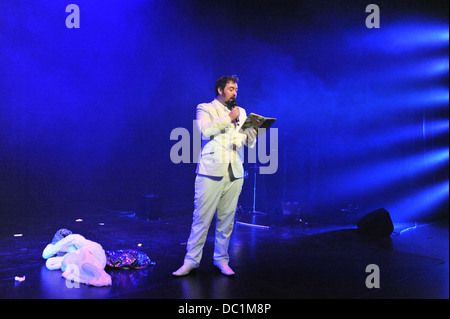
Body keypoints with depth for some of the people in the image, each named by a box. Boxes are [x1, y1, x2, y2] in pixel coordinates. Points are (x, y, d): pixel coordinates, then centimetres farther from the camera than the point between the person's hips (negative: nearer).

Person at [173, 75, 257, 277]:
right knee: (202, 218, -4)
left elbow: (250, 143, 17)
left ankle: (221, 259, 18)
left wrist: (254, 129, -4)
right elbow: (205, 130, -13)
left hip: (234, 173, 4)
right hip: (211, 172, -4)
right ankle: (191, 260, 7)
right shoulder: (205, 108, 7)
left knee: (227, 219, 6)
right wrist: (229, 118, -7)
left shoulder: (241, 112, 21)